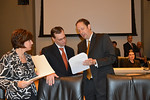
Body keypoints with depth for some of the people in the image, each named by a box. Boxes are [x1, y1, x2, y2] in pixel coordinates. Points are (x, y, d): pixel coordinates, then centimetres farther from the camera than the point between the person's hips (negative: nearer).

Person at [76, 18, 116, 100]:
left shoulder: (103, 38, 1)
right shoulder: (80, 45, 18)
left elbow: (112, 57, -8)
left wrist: (95, 62, -19)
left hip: (103, 82, -4)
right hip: (88, 83, 5)